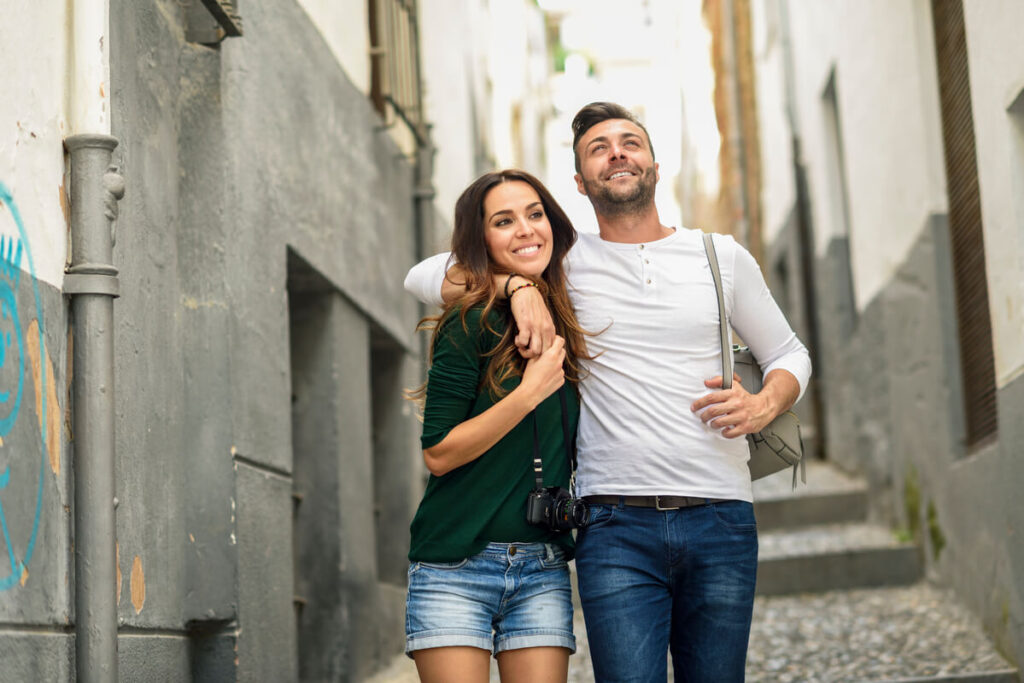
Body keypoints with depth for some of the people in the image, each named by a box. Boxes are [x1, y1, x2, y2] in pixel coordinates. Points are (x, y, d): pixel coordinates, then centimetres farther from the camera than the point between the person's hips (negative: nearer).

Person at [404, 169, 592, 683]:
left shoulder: (566, 326, 10)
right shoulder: (471, 325, -8)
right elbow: (438, 453, -11)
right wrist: (530, 391, -17)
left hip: (542, 573, 5)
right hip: (456, 568, -5)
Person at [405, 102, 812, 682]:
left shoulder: (722, 257, 13)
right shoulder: (566, 260, 8)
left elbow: (790, 355, 22)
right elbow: (426, 277, 6)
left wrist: (765, 403, 0)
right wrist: (518, 286, -10)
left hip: (720, 523, 2)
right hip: (616, 526, -1)